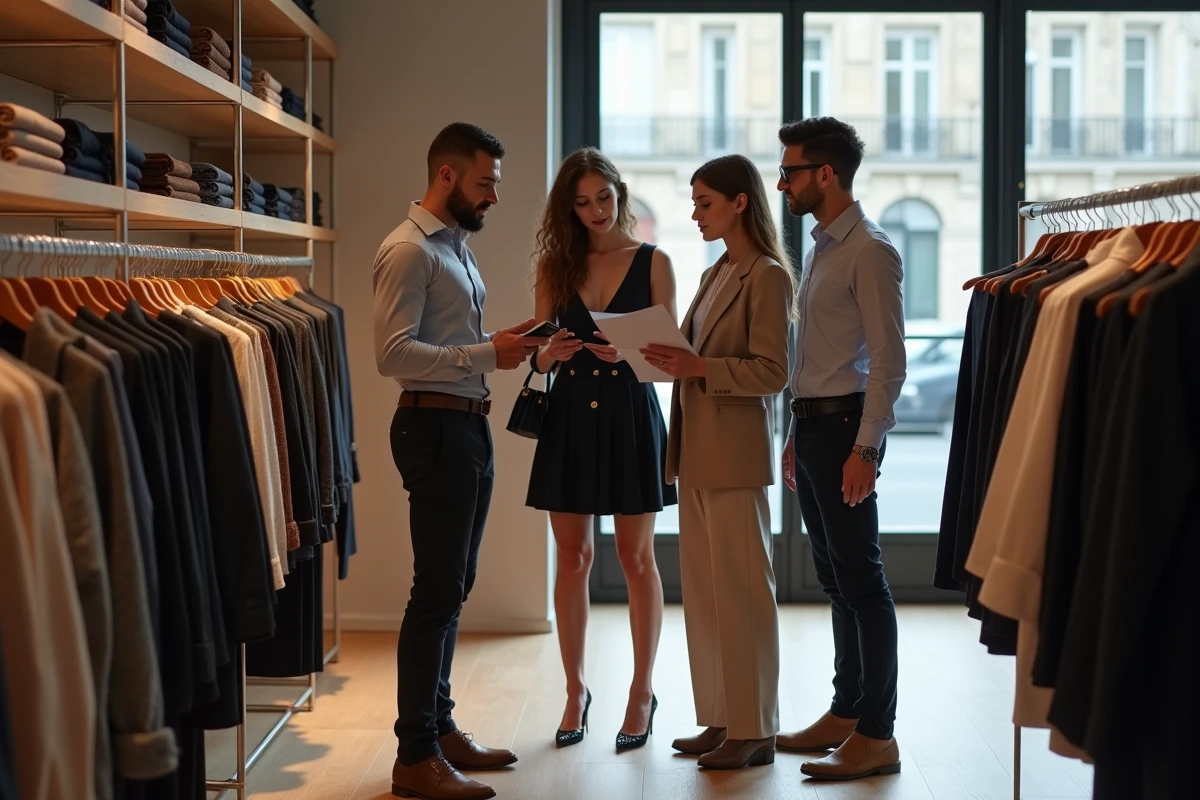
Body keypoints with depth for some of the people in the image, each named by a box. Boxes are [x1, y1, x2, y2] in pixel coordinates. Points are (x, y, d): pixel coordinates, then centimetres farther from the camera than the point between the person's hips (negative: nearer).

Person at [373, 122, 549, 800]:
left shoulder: (458, 246, 17)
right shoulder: (409, 249, -12)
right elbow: (394, 354, -21)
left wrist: (512, 352, 3)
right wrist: (487, 355, -22)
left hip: (471, 424, 9)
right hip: (436, 426, -9)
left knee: (454, 588, 15)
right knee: (438, 591, -6)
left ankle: (440, 728, 25)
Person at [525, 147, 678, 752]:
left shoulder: (652, 262, 0)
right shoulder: (554, 264, 6)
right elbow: (540, 356, 6)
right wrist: (549, 354, -17)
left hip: (631, 413, -2)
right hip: (570, 414, 2)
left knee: (636, 557, 4)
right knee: (572, 558, 6)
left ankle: (642, 692, 14)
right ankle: (575, 690, 19)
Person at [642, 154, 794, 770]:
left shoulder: (767, 276, -9)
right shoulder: (715, 274, 17)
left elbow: (771, 372, -15)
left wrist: (698, 367, -22)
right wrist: (672, 361, 6)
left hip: (734, 452, -9)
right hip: (696, 448, 9)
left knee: (741, 591, -3)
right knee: (703, 590, 10)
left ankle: (754, 730, 5)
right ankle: (721, 719, 19)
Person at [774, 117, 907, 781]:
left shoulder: (869, 251, -11)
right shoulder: (819, 248, 16)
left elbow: (888, 359, -15)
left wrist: (865, 447, -19)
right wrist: (796, 435, 18)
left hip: (843, 426, -9)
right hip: (811, 424, 9)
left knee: (860, 580, -5)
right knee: (834, 576, 14)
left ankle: (876, 735, 1)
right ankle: (846, 713, 24)